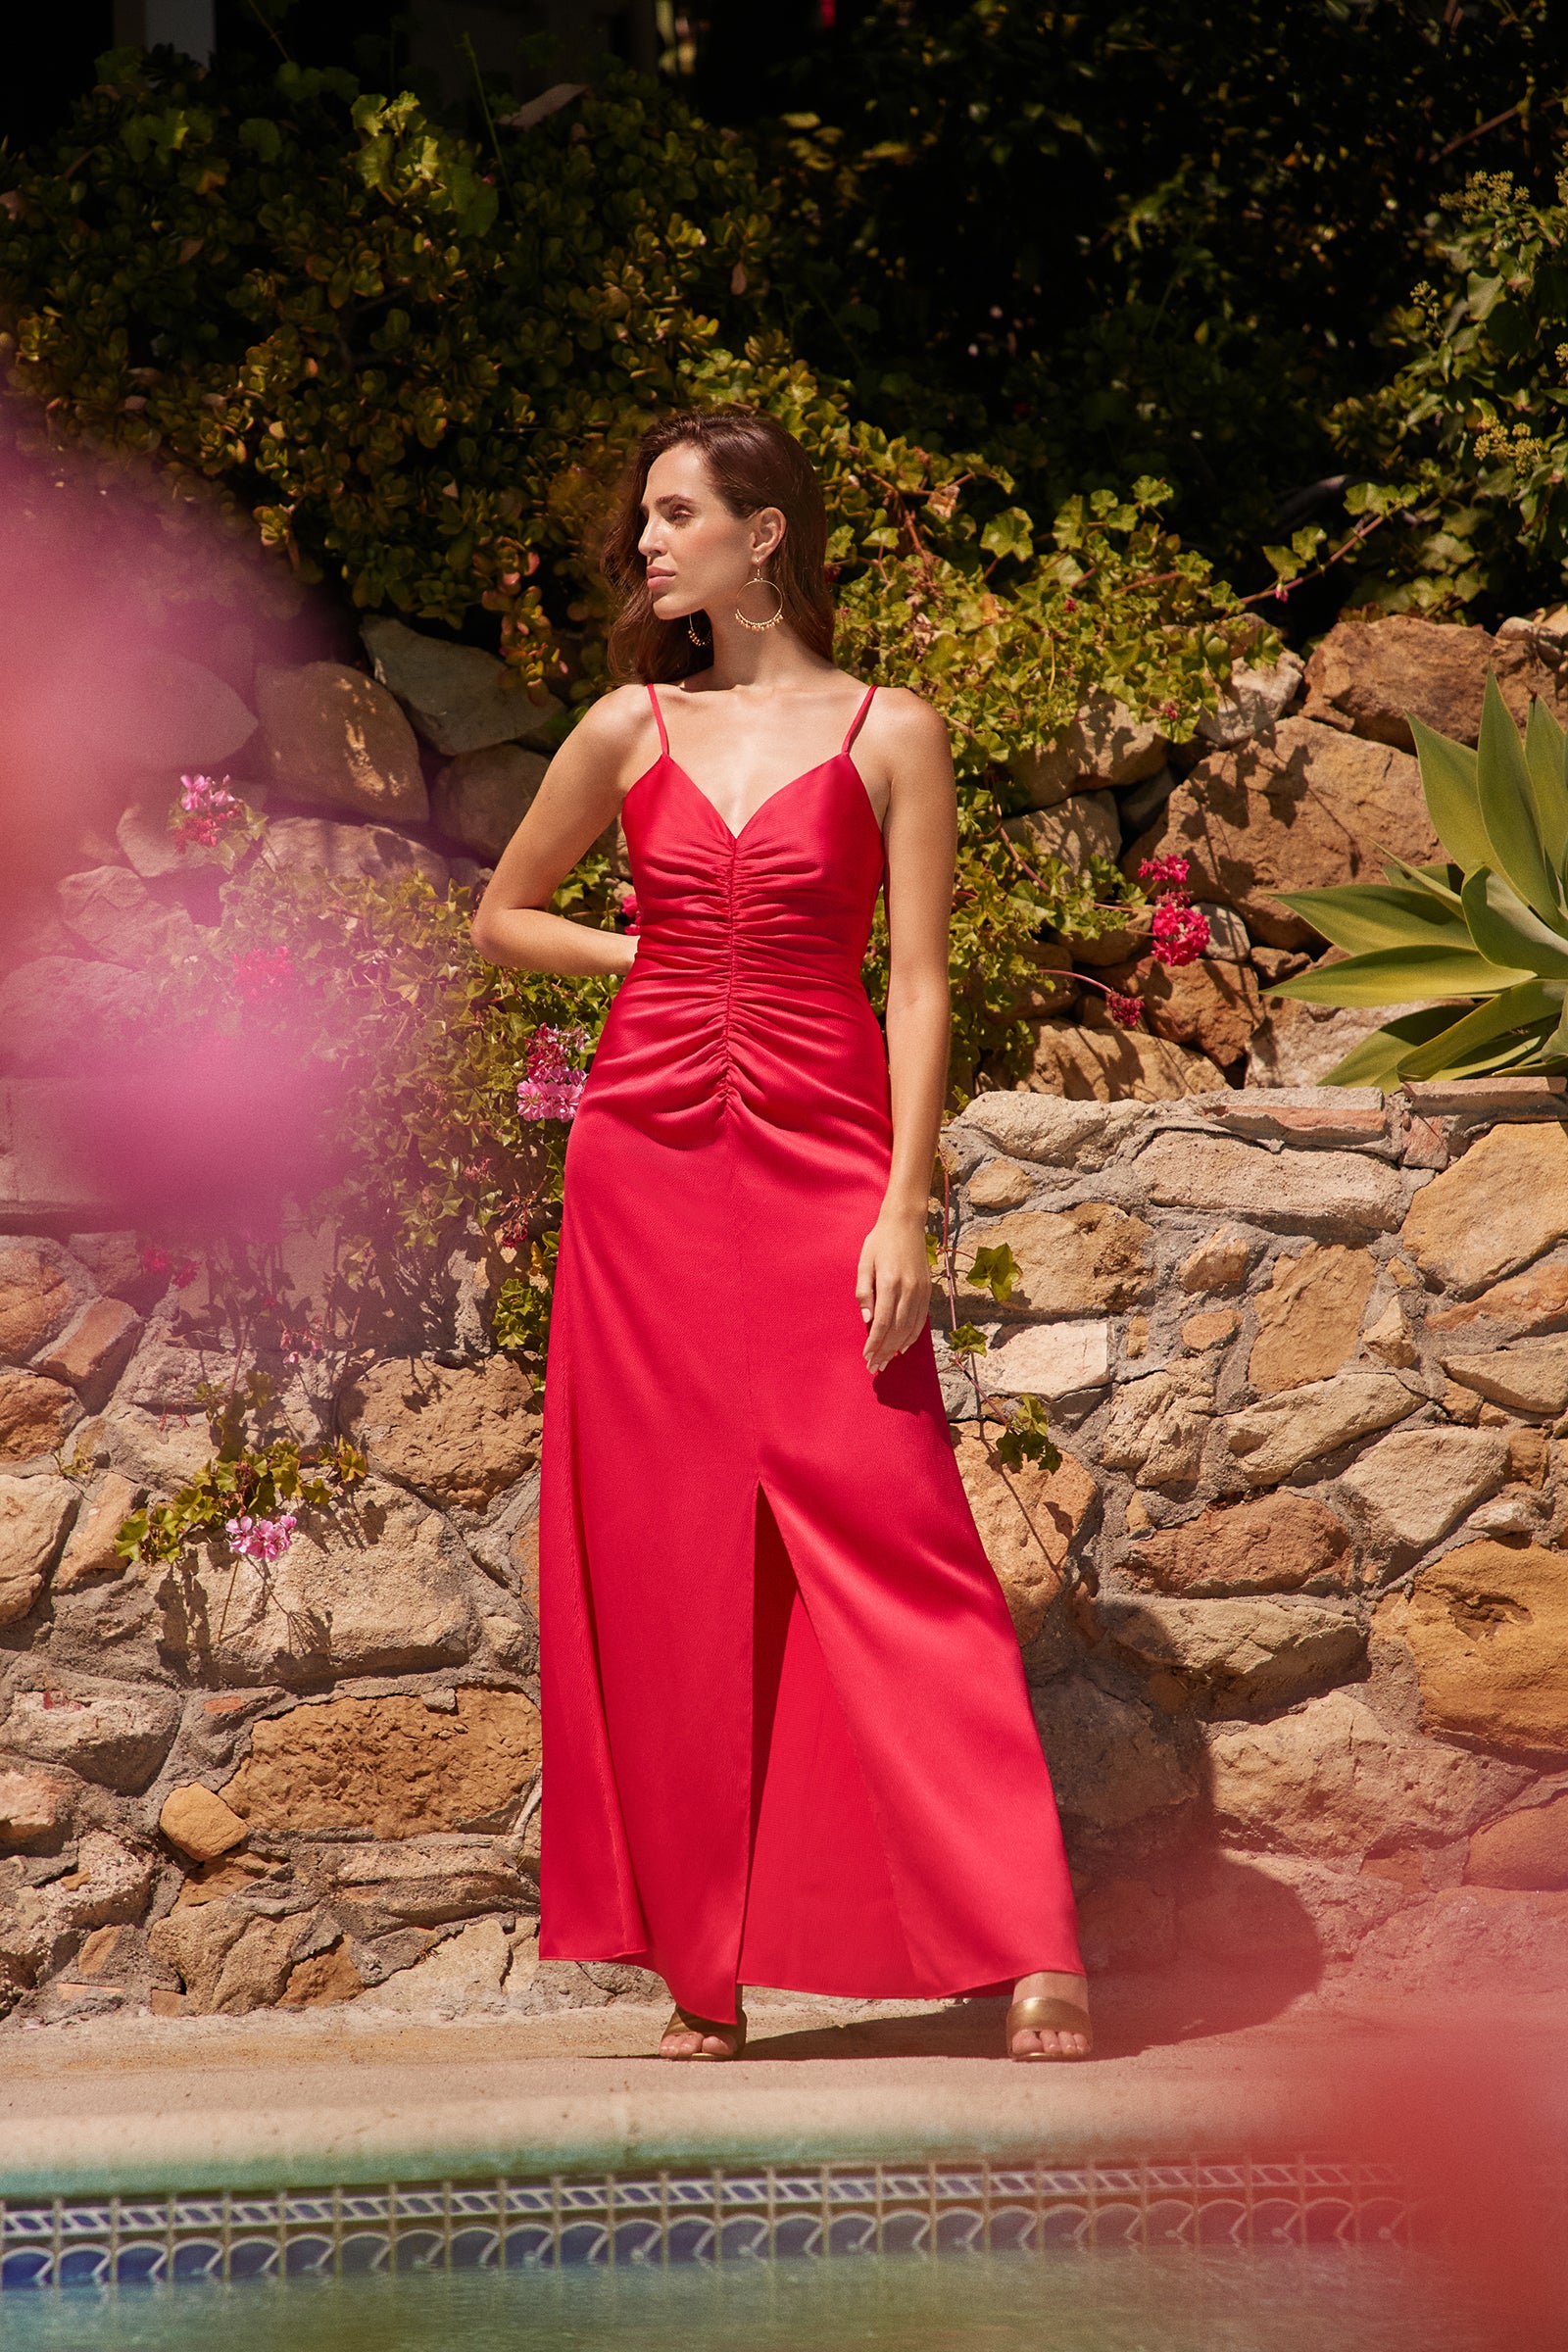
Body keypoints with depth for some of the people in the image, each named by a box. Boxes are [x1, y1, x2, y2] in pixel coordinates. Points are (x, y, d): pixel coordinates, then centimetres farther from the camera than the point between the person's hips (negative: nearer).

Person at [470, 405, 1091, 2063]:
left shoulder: (891, 734, 2)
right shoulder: (632, 731, 9)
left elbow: (919, 987, -2)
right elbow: (503, 918, 21)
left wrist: (904, 1211, -10)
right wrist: (663, 964, 8)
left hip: (823, 1162, -3)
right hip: (648, 1161, 3)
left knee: (891, 1531, -10)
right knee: (667, 1555, 3)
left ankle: (1027, 1953, -9)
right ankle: (702, 1970, 11)